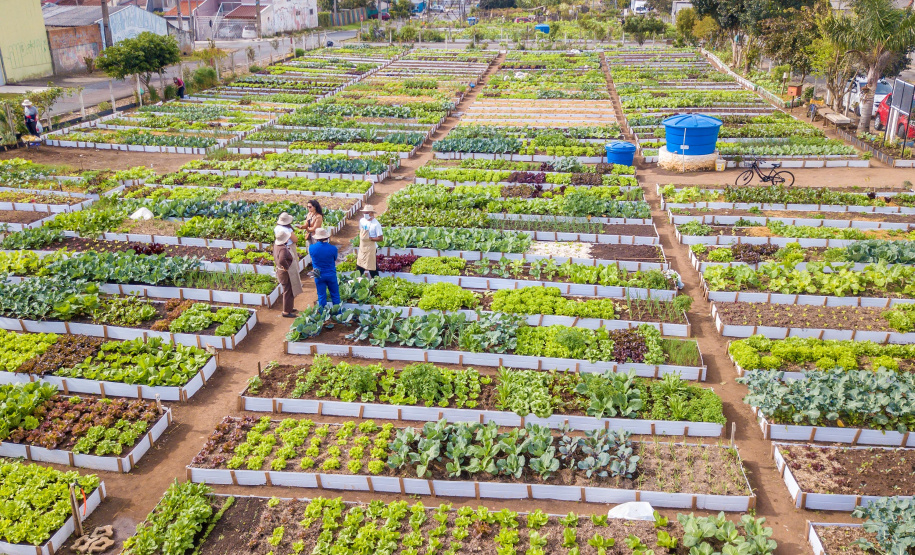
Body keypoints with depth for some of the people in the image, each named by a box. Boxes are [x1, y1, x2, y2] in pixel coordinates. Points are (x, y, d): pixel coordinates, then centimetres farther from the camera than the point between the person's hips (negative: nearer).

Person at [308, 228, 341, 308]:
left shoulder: (312, 248, -14)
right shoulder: (333, 249, -16)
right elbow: (335, 260, -1)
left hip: (318, 276, 1)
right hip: (331, 274, -1)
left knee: (321, 296, 10)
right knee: (335, 295, 12)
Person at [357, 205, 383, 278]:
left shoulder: (376, 224, -19)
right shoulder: (362, 221, 2)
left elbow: (380, 238, -19)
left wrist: (369, 238, -22)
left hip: (370, 248, -7)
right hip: (362, 247, 7)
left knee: (371, 267, 0)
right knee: (359, 266, 18)